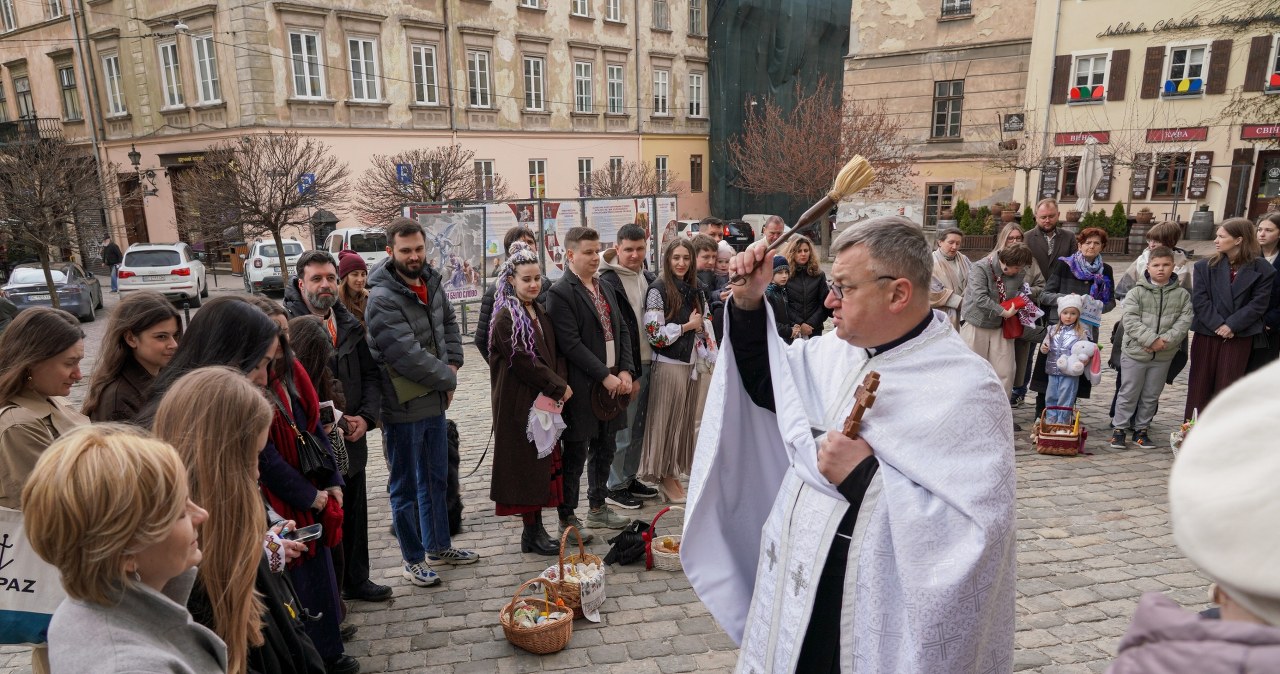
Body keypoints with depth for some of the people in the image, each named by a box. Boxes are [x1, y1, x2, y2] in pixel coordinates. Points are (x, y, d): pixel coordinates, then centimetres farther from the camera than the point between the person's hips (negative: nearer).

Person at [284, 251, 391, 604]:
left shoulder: (350, 325, 6)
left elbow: (371, 375, 10)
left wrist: (366, 417, -4)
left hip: (351, 439, 6)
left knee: (355, 515, 18)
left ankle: (357, 580, 36)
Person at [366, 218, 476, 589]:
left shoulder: (432, 282, 3)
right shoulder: (382, 299, -20)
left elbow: (450, 323, 18)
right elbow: (407, 356, -24)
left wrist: (452, 365, 1)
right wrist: (448, 379, -11)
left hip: (435, 401, 8)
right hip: (402, 408, -7)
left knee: (437, 479, 21)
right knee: (406, 487, 9)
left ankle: (439, 546, 39)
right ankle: (413, 559, 26)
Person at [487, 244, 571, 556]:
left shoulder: (540, 313, 11)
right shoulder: (506, 317, -13)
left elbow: (554, 354, 11)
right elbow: (523, 361, -18)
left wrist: (561, 384, -6)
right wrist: (559, 387, -13)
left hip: (546, 400, 8)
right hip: (520, 403, -8)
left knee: (543, 462, 12)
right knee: (526, 463, 2)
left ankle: (536, 527, 23)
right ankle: (531, 533, 14)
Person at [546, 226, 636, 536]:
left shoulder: (606, 288, 13)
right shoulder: (560, 293, -12)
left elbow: (622, 331, 13)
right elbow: (571, 344, -18)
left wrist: (626, 371, -1)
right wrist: (605, 376, -17)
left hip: (613, 381, 7)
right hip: (582, 388, -7)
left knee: (604, 448, 17)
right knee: (576, 453, 2)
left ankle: (598, 508, 33)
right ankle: (567, 518, 16)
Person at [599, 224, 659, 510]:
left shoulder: (649, 278, 11)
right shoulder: (608, 282, -13)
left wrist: (649, 364, 12)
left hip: (646, 363, 7)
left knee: (638, 426, 15)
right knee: (622, 428, -1)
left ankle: (629, 478, 29)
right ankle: (615, 487, 13)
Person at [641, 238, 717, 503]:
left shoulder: (694, 289, 10)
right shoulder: (658, 290, -10)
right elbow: (653, 333, -16)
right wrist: (687, 326, -10)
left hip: (692, 363, 7)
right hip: (668, 363, -6)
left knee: (686, 419, 11)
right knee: (667, 419, 2)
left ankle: (675, 473, 23)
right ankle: (664, 476, 15)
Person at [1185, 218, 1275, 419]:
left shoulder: (1262, 269, -2)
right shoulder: (1205, 266, 0)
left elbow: (1258, 304, -6)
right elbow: (1199, 299, -6)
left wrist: (1232, 325, -15)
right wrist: (1217, 325, -15)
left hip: (1240, 337, -1)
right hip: (1207, 334, 1)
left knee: (1227, 386, 4)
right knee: (1200, 383, 7)